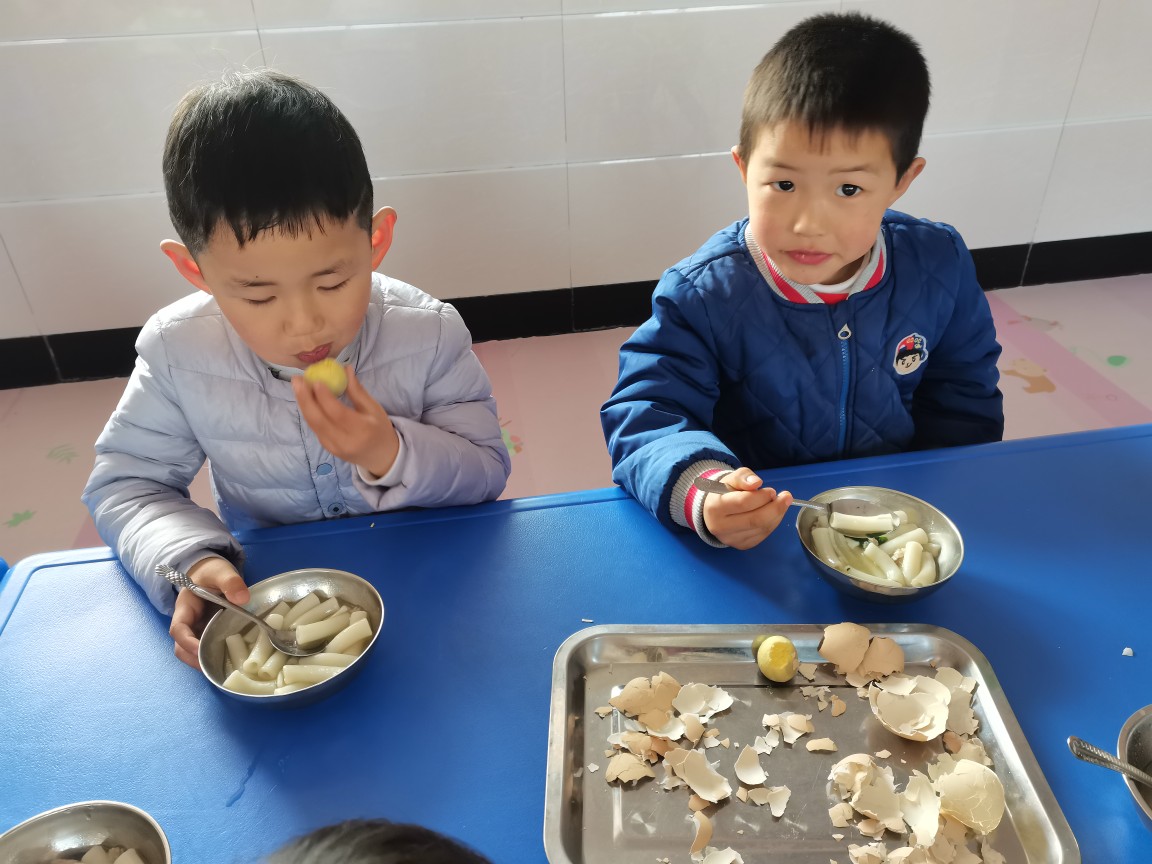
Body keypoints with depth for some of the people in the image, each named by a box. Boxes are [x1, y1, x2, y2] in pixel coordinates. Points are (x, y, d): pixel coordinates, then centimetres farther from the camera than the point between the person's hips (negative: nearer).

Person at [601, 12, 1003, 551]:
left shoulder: (941, 268, -6)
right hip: (753, 534, -2)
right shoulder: (703, 295, -18)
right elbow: (644, 412, -22)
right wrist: (700, 491, -41)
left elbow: (964, 401, 6)